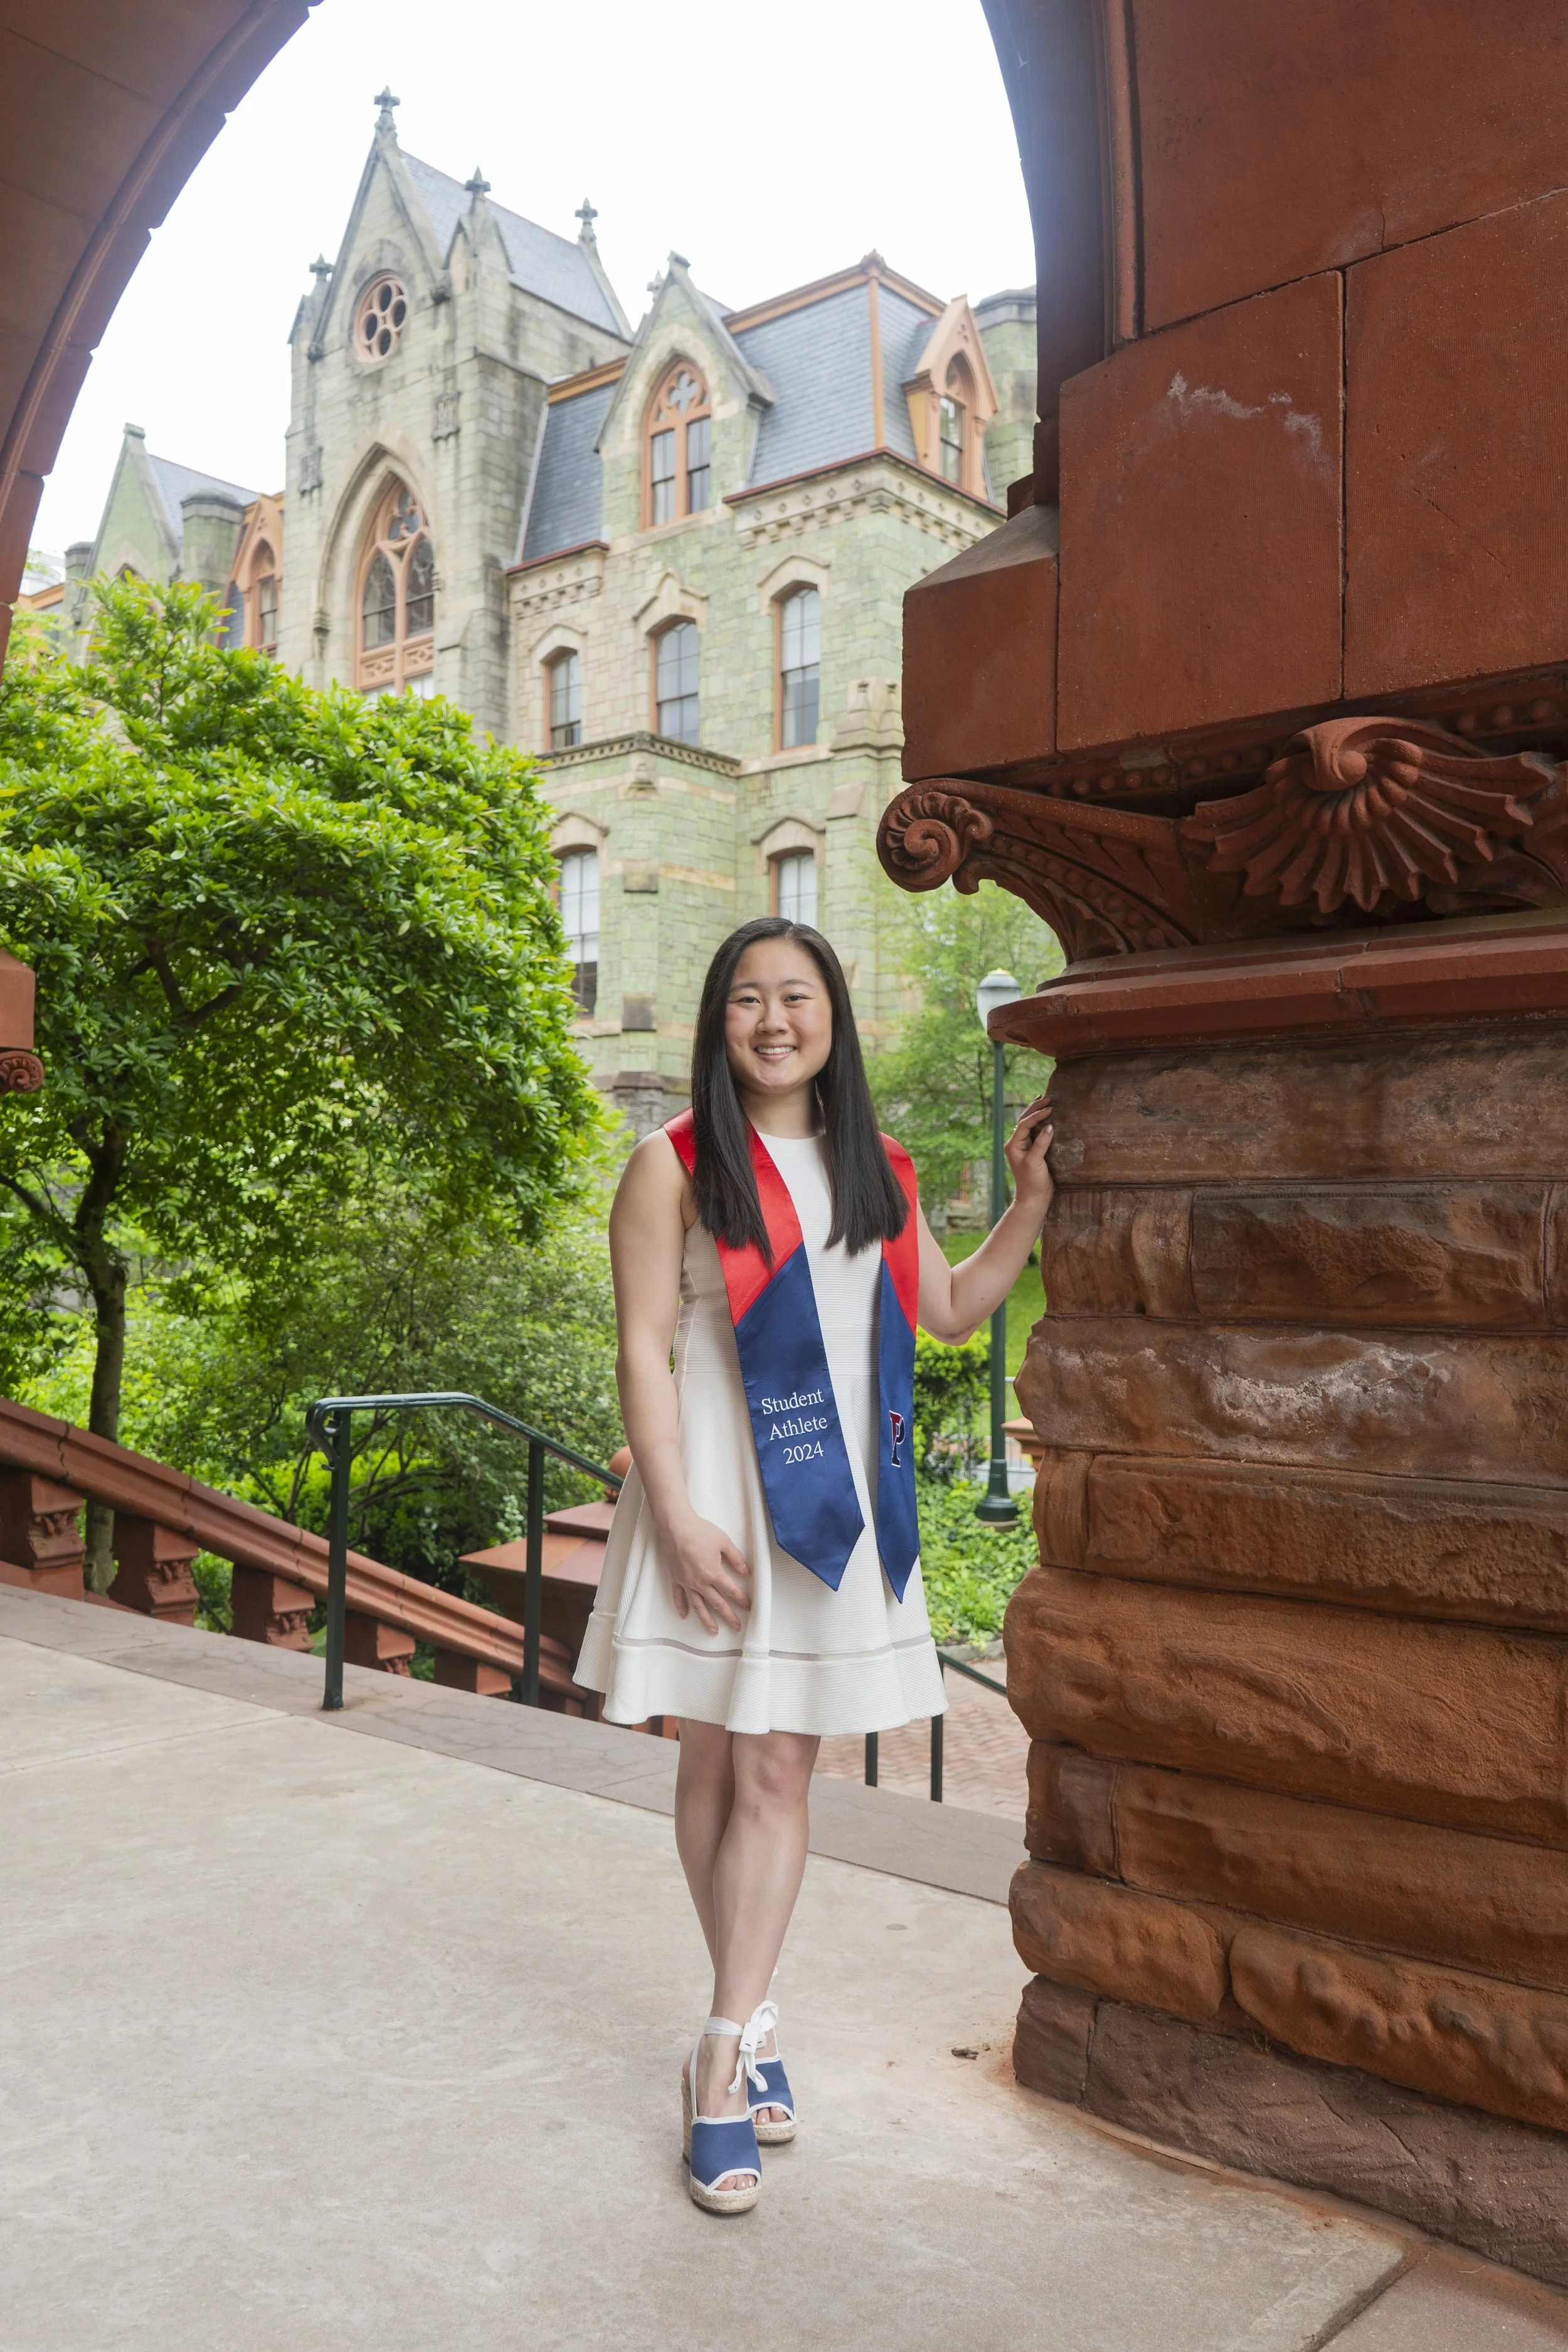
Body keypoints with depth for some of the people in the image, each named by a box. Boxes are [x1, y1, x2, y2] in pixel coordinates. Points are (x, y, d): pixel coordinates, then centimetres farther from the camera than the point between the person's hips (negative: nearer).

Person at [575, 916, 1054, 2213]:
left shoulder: (876, 1171, 11)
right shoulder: (675, 1165, -3)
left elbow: (953, 1310, 21)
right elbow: (644, 1348, -7)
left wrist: (1033, 1197, 13)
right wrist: (678, 1513, -15)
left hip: (832, 1498, 3)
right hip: (714, 1485, -3)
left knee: (778, 1768, 2)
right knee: (716, 1758, 7)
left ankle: (726, 2057, 10)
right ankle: (753, 2026, 26)